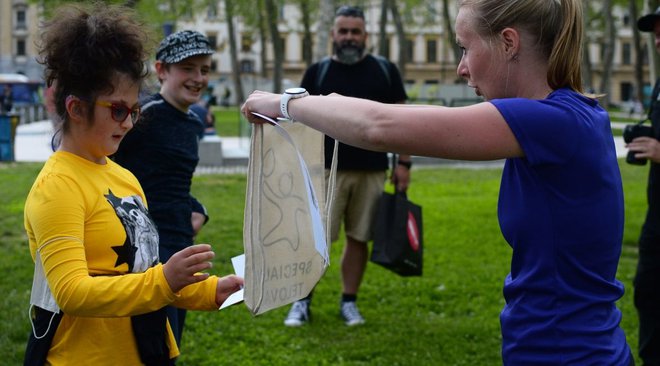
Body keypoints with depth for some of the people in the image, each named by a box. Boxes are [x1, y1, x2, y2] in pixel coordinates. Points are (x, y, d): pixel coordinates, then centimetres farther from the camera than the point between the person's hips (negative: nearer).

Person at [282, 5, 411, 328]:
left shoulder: (385, 70, 8)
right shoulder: (318, 72, 6)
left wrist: (403, 162, 1)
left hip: (372, 171, 1)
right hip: (327, 171, -1)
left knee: (358, 238, 6)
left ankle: (349, 302, 18)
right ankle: (302, 302, 9)